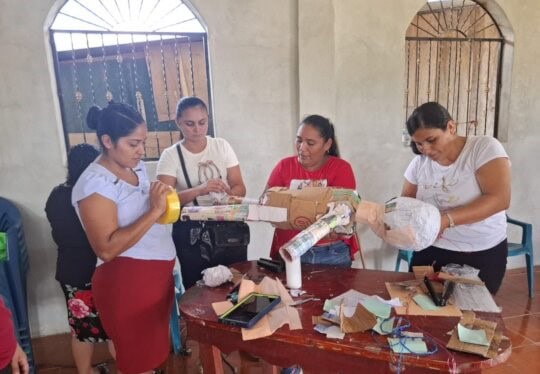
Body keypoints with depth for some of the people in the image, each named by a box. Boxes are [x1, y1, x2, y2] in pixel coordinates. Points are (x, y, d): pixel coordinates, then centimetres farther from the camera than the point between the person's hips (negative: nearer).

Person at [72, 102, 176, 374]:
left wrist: (165, 202, 5)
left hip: (157, 274, 8)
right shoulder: (95, 182, -19)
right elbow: (107, 249, -26)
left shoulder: (136, 167, 6)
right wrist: (154, 212, -28)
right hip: (126, 281, -8)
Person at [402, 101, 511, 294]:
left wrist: (447, 219, -32)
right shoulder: (419, 163, -2)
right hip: (430, 252, 3)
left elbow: (499, 199, -22)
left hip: (483, 255, -3)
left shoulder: (485, 147, -14)